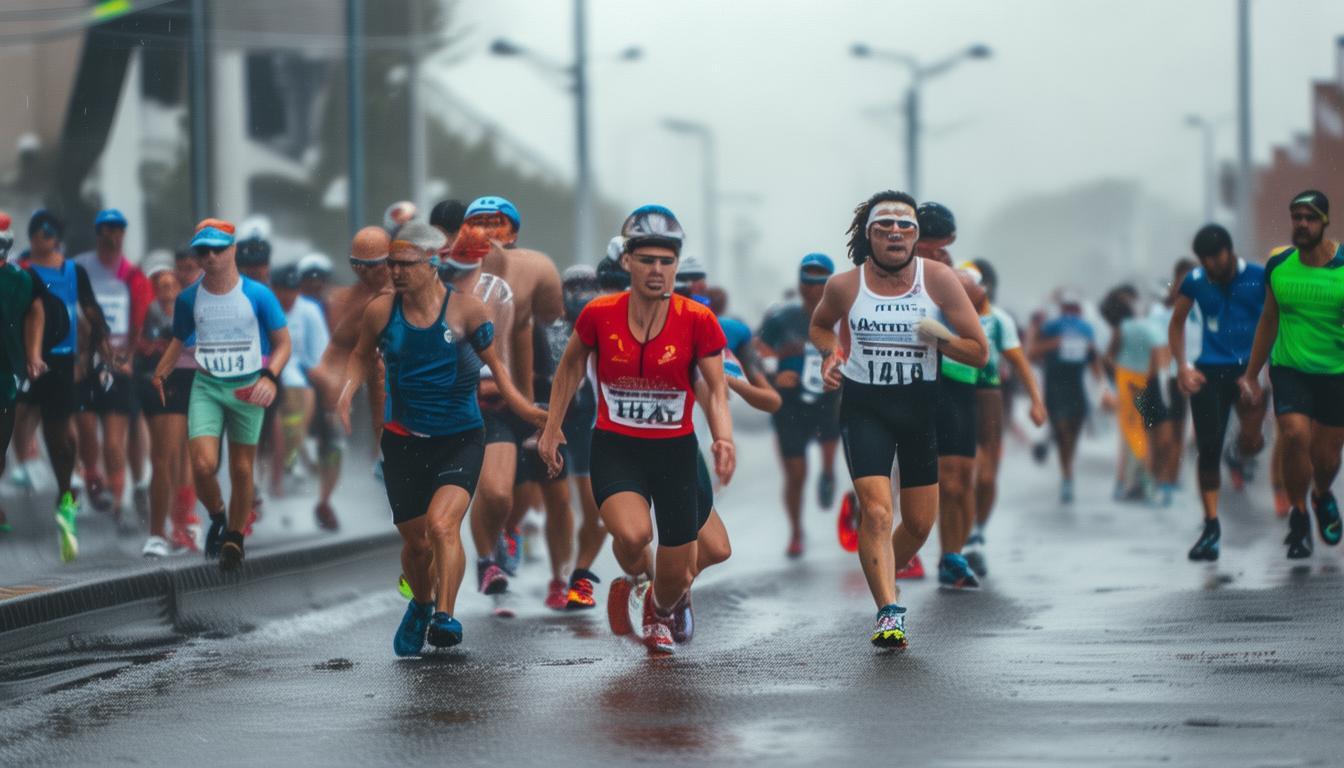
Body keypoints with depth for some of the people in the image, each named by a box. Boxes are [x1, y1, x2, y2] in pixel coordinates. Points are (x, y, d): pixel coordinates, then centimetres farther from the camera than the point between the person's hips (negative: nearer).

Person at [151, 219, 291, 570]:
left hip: (248, 389, -1)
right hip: (206, 387, 1)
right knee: (203, 465, -14)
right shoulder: (188, 299, -1)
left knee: (242, 470, 4)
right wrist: (160, 376, 2)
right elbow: (180, 340, 16)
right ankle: (217, 518, 16)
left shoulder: (258, 295, -8)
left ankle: (234, 538, 22)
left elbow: (282, 343, -1)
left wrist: (270, 377, -19)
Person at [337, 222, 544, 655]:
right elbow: (362, 355, 15)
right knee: (415, 539, 11)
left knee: (442, 523, -26)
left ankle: (445, 616, -23)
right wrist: (346, 395, -3)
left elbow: (493, 361, 3)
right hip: (403, 439, 3)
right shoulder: (381, 311, -3)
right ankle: (421, 606, 40)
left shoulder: (465, 309, -10)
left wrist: (523, 408, -10)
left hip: (460, 438, -3)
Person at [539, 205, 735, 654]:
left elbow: (716, 390, -6)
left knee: (674, 581, 6)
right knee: (632, 534, -31)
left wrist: (724, 440, -25)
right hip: (615, 449, -1)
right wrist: (552, 428, 13)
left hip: (675, 451, 1)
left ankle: (659, 612, 46)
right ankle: (633, 578, 7)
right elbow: (571, 366, 10)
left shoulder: (697, 321, -12)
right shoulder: (599, 315, -10)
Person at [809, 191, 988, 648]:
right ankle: (888, 611, -18)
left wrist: (938, 337, -23)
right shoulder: (845, 286, -7)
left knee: (919, 523, 10)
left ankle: (882, 578, 39)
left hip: (921, 405, 2)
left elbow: (979, 353, -5)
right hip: (864, 406, -2)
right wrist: (830, 353, -5)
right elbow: (820, 325, 16)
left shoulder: (939, 280, -8)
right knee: (876, 510, -19)